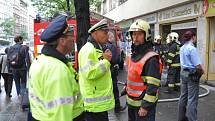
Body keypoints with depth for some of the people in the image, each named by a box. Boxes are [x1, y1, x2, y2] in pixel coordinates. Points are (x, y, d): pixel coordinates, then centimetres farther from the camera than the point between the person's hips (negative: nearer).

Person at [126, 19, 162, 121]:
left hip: (143, 104, -8)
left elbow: (153, 86, -23)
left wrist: (145, 106, -22)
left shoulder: (151, 59, -21)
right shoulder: (133, 55, 6)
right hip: (131, 102, 8)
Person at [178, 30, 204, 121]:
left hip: (183, 73, 8)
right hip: (192, 75, -8)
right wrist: (202, 71, -1)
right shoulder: (192, 48, -18)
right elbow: (198, 65, -20)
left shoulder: (182, 48, 8)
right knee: (192, 100, -1)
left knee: (183, 96, 16)